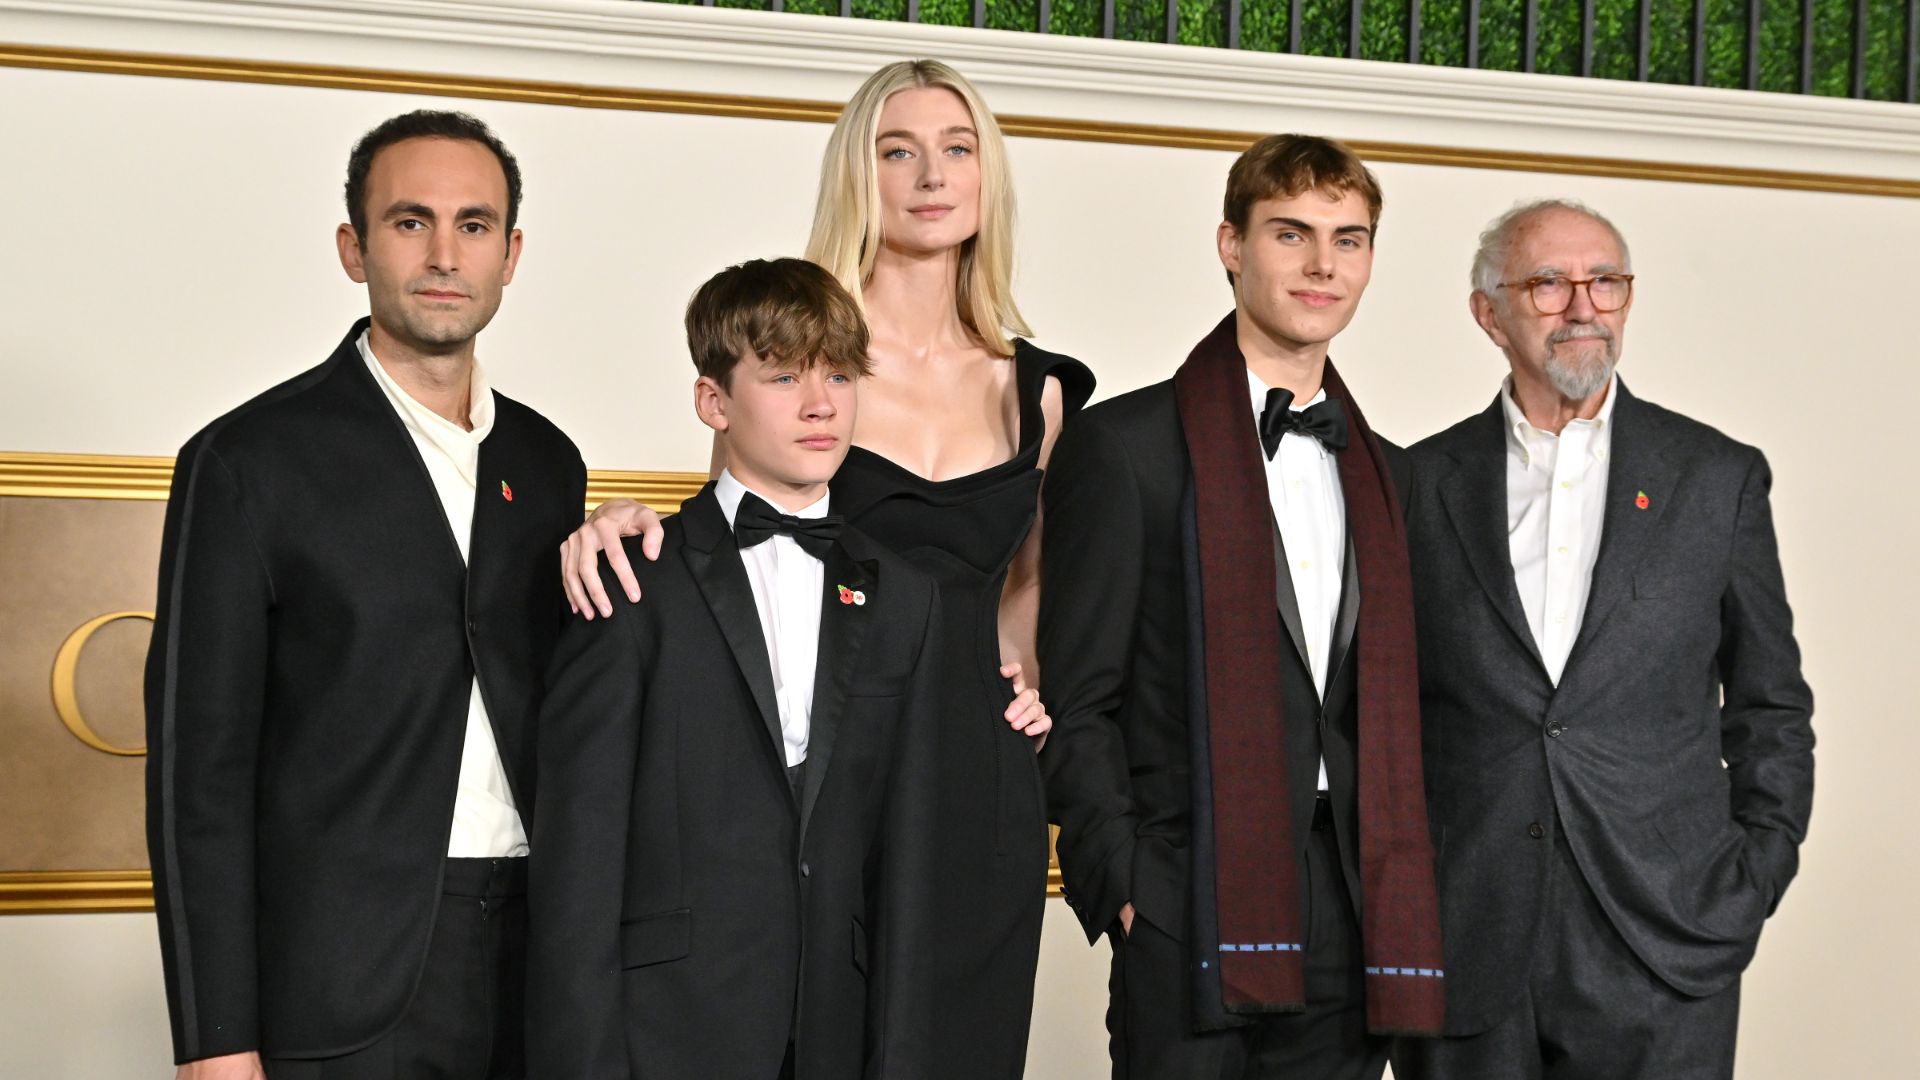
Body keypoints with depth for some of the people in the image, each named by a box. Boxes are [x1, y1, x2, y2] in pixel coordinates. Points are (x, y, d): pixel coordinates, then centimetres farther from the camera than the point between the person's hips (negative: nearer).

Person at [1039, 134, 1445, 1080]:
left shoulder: (1387, 472, 16)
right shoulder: (1126, 445, -1)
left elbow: (1394, 708, 17)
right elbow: (1077, 705, -4)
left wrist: (1401, 903, 7)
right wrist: (1124, 888, -12)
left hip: (1350, 930, 5)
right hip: (1192, 927, -5)